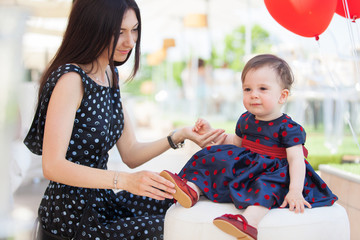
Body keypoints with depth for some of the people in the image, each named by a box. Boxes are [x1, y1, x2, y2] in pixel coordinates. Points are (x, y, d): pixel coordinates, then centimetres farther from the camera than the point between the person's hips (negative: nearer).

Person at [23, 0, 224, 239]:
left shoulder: (110, 74, 8)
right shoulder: (70, 79, -19)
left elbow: (130, 154, 8)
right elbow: (53, 166, -26)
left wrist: (179, 136, -6)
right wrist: (124, 180, -35)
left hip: (102, 202, 8)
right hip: (72, 219, -8)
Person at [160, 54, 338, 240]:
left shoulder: (288, 128, -11)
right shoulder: (245, 120, 10)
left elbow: (296, 160, -19)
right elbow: (235, 141, 28)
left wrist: (295, 191, -33)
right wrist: (212, 134, 15)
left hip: (272, 172, -7)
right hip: (246, 166, 7)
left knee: (266, 182, -39)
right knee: (212, 160, -6)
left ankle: (249, 221, -63)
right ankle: (191, 190, -27)